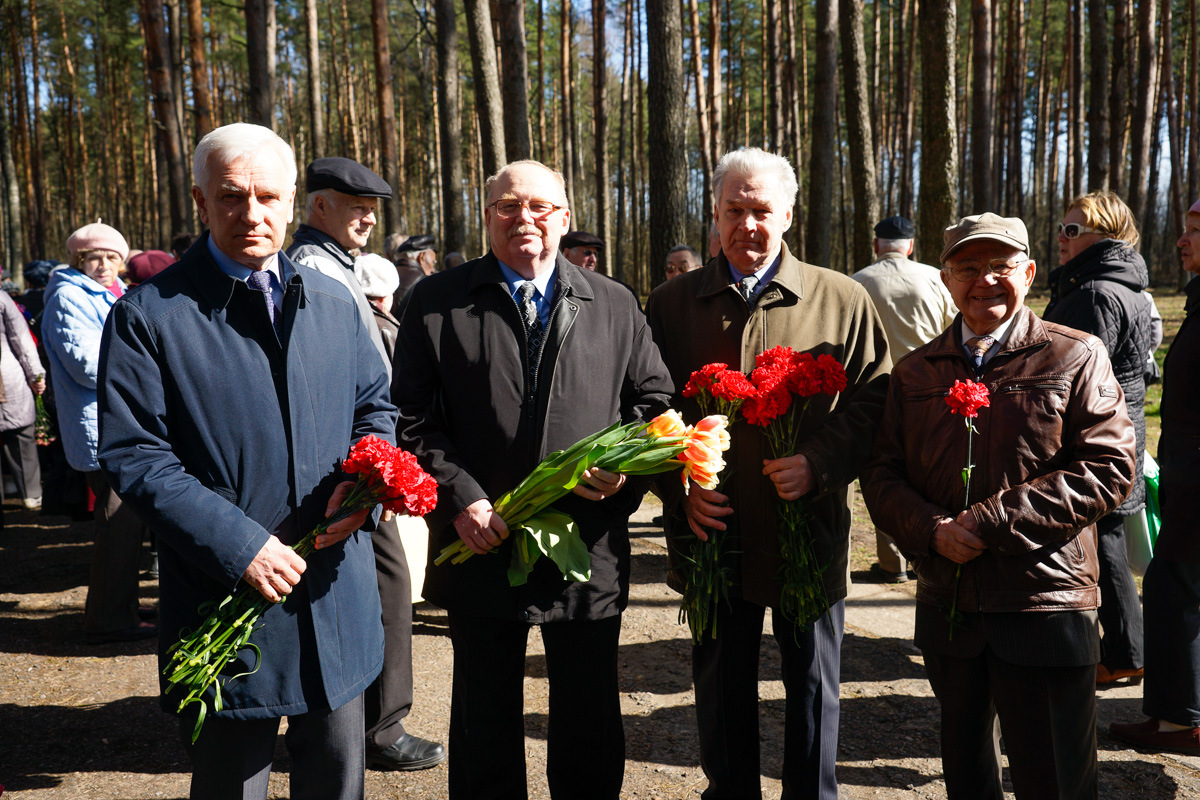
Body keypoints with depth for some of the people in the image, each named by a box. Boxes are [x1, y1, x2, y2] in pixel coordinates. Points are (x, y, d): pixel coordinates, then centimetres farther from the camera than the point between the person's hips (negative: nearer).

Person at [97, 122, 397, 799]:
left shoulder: (335, 303, 7)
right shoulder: (149, 315, -7)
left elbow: (375, 406, 15)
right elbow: (133, 455, -11)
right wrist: (236, 543, -20)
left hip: (337, 591, 4)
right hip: (228, 592, -4)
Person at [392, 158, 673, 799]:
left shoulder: (615, 305, 6)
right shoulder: (435, 302, 1)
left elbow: (654, 398, 10)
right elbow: (411, 420, -2)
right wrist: (460, 497, -13)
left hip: (589, 552, 1)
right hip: (481, 547, -1)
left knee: (591, 728, 15)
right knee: (485, 729, 17)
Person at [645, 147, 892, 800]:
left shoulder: (843, 300, 0)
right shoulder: (671, 304, 4)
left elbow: (874, 400, -1)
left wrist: (818, 463, -17)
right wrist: (681, 489, -8)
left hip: (810, 531, -1)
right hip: (712, 532, 2)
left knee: (813, 684, 15)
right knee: (721, 687, 17)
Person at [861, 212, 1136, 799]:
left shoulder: (1077, 358, -3)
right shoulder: (914, 372, 8)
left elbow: (1110, 468, -11)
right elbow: (882, 474, 6)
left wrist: (993, 523, -18)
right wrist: (932, 530, -14)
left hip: (1045, 608, -3)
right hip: (947, 603, 4)